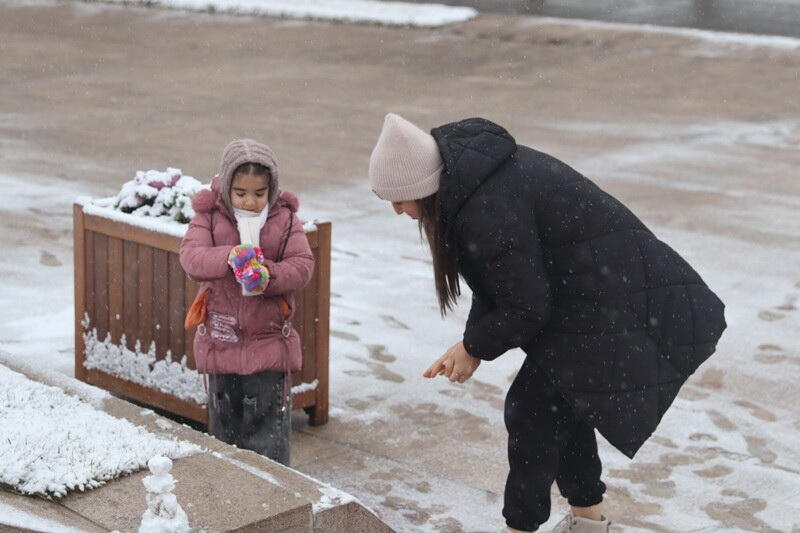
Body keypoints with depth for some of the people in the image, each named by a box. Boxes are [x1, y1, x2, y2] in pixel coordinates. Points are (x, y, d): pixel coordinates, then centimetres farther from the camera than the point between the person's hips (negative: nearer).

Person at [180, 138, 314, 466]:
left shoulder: (285, 220, -1)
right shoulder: (209, 217, -4)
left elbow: (303, 264, -7)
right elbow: (190, 256, -18)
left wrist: (270, 276, -26)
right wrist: (228, 257, -36)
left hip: (269, 339, -1)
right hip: (221, 338, 1)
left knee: (268, 426, 1)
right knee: (224, 423, 15)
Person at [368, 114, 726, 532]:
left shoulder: (487, 209, -28)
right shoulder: (472, 173, 5)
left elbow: (526, 308, -20)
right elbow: (503, 279, 12)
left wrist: (475, 346, -4)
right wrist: (471, 342, 4)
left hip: (612, 311, -11)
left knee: (532, 409, -4)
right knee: (561, 401, 21)